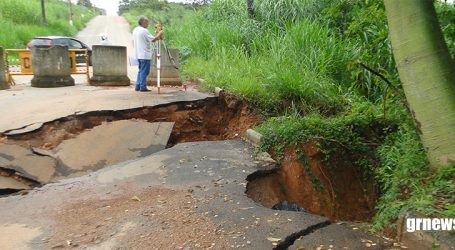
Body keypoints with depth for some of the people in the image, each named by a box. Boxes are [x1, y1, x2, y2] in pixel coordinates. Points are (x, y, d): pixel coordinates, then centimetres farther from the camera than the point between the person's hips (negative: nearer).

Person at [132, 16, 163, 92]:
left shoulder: (135, 30, 13)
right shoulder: (144, 31, -14)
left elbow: (133, 41, 18)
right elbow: (153, 39, -13)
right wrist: (159, 35, 3)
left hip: (138, 54, 9)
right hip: (145, 55, -9)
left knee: (141, 70, 15)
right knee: (144, 71, -4)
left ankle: (137, 86, 14)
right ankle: (143, 87, -3)